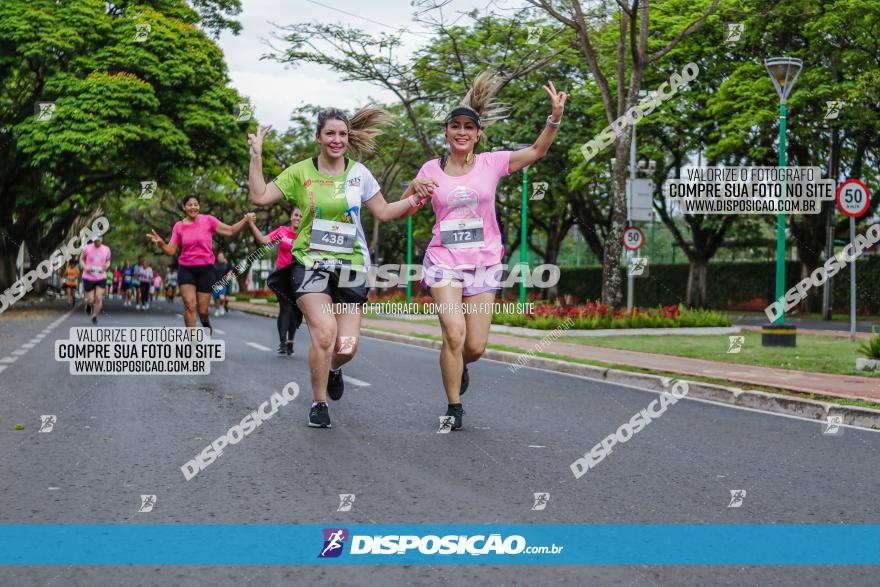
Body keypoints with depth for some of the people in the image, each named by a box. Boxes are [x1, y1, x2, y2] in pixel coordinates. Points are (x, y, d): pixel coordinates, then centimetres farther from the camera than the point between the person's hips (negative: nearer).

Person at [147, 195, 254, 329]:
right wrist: (160, 243, -18)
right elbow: (171, 251, 2)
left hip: (206, 269, -1)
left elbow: (230, 231, -3)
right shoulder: (179, 226, 2)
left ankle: (206, 322, 40)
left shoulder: (208, 220, -2)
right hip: (186, 269, 1)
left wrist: (245, 220, -17)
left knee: (203, 310, 3)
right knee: (190, 305, -16)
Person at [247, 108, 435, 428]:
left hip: (350, 266, 2)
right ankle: (318, 403, -1)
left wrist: (413, 200, 1)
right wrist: (256, 156, -3)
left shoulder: (359, 172, 6)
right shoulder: (301, 172, 3)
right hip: (310, 264, -2)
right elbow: (260, 196, 1)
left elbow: (383, 212, 14)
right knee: (324, 333, -22)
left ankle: (332, 368, 33)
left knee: (347, 346, -7)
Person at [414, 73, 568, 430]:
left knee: (475, 347, 1)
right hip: (444, 262, -1)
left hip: (484, 263, 1)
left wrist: (555, 117, -21)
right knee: (454, 335, -16)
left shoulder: (491, 163, 0)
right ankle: (453, 407, 1)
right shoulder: (431, 170, 2)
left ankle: (458, 367, 38)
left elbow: (538, 150, -7)